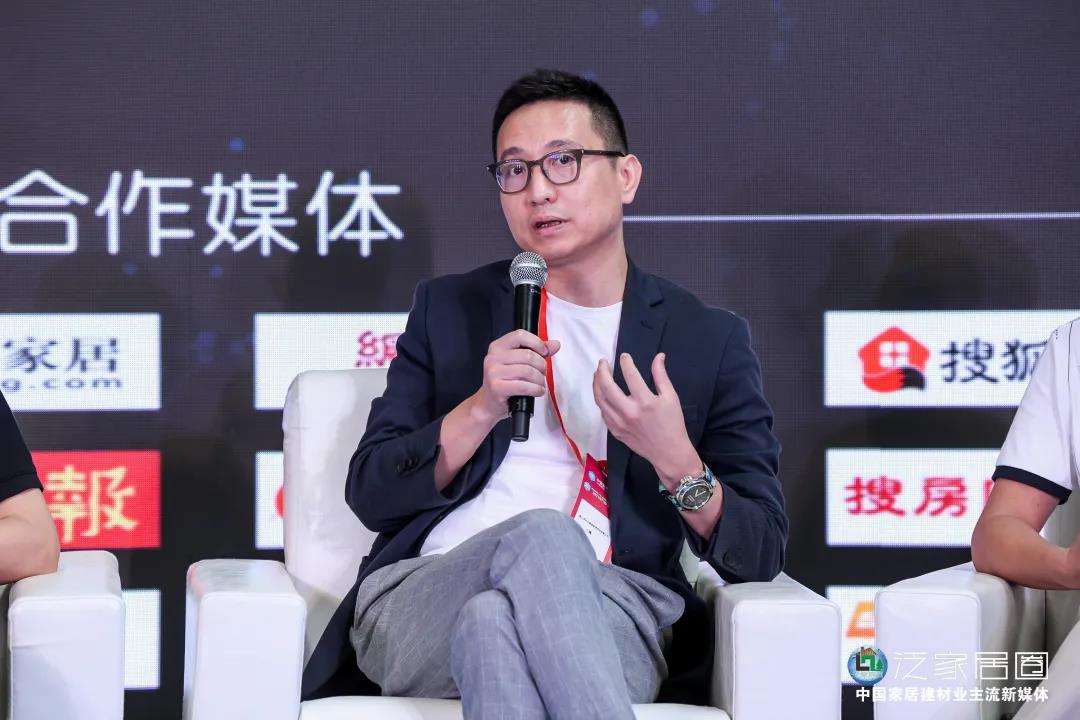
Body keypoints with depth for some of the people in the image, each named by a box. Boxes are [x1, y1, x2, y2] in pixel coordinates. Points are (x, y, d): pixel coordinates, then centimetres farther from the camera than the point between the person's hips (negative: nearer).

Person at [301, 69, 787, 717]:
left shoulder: (712, 340, 14)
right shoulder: (449, 310, 19)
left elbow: (760, 554, 9)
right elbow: (371, 494, 11)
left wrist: (674, 459, -10)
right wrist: (482, 407, -6)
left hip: (611, 622, -1)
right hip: (419, 607, 2)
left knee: (494, 620, -39)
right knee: (542, 533, -35)